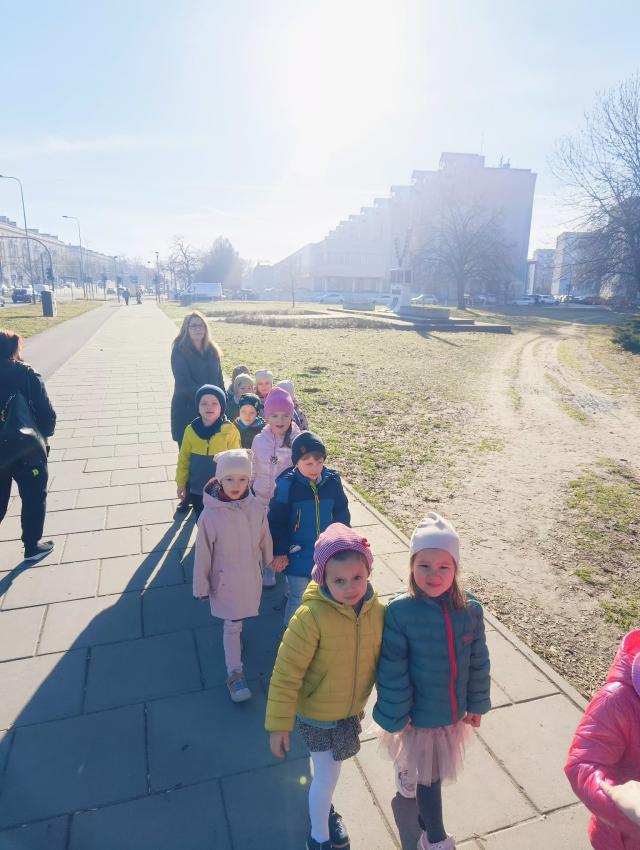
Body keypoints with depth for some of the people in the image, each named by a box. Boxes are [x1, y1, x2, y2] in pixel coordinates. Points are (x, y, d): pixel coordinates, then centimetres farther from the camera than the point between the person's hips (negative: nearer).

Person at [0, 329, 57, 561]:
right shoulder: (28, 376, -15)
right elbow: (47, 416, -14)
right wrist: (42, 434, 5)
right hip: (28, 452, -4)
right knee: (34, 499, 14)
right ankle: (32, 546, 25)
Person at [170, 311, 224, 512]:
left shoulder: (212, 351, 7)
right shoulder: (180, 351, -8)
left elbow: (219, 380, 11)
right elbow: (184, 382, -16)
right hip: (186, 411, -3)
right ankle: (188, 495, 20)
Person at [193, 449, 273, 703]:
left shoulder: (256, 506, -16)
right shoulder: (210, 515, -25)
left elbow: (265, 539, 0)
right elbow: (203, 553, -14)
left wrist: (270, 562, 13)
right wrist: (201, 586, -6)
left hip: (251, 576, 3)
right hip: (225, 580, -3)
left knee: (239, 620, 25)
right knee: (231, 626, 8)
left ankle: (236, 635, 53)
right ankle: (235, 674, 23)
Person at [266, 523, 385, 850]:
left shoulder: (377, 610, -17)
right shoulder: (311, 617, -33)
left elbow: (382, 660, -1)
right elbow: (286, 674, -23)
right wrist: (278, 725, -16)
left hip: (352, 710, 5)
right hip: (318, 715, -4)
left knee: (331, 771, 26)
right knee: (327, 775, 13)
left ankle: (323, 807, 57)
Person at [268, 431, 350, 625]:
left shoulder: (332, 482, -8)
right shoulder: (286, 485, -17)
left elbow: (341, 515, 5)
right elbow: (276, 522, -10)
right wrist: (279, 552, -9)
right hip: (298, 556, -3)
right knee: (297, 601, 13)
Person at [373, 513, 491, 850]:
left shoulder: (470, 610, -16)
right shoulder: (400, 612, -27)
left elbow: (478, 661, -2)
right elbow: (392, 671, -18)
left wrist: (477, 704, 7)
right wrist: (395, 716, -11)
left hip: (455, 710, 4)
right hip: (420, 713, -4)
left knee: (433, 766, 27)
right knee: (430, 775, 13)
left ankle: (406, 770, 60)